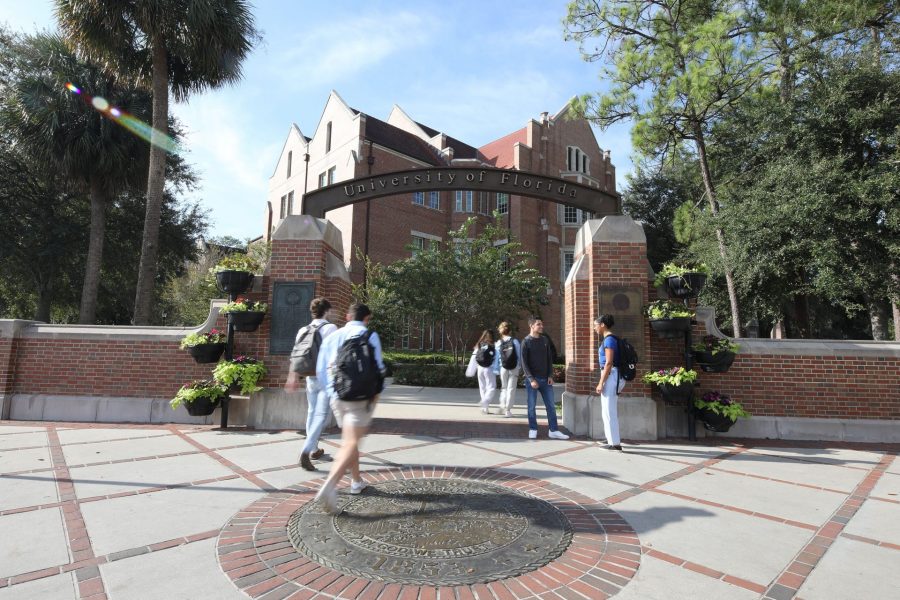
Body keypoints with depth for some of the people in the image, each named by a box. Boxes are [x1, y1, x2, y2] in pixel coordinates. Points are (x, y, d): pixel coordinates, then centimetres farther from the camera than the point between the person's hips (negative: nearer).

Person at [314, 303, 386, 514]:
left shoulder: (332, 336, 10)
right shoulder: (369, 336, -3)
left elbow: (321, 371, 11)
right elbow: (377, 367, -9)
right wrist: (376, 393, 4)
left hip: (337, 396, 6)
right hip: (360, 396, -5)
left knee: (349, 439, 21)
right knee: (351, 443, -6)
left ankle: (356, 481, 34)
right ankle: (329, 486, -23)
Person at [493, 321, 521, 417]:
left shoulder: (498, 343, -3)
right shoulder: (515, 341, -5)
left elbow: (497, 357, 0)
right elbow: (519, 355, -2)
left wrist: (496, 370, 6)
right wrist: (519, 366, 9)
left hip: (503, 368, 1)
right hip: (514, 368, -1)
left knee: (504, 387, 19)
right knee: (511, 388, 5)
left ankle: (503, 405, 8)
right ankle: (508, 409, 3)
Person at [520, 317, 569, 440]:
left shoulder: (544, 339, 8)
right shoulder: (526, 342, -5)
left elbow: (549, 358, 10)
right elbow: (524, 363, -8)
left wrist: (550, 375, 1)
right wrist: (531, 379, -15)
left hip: (545, 379, 4)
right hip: (532, 379, -4)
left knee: (551, 405, 5)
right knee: (532, 406, 2)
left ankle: (554, 430, 12)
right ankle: (533, 430, 15)